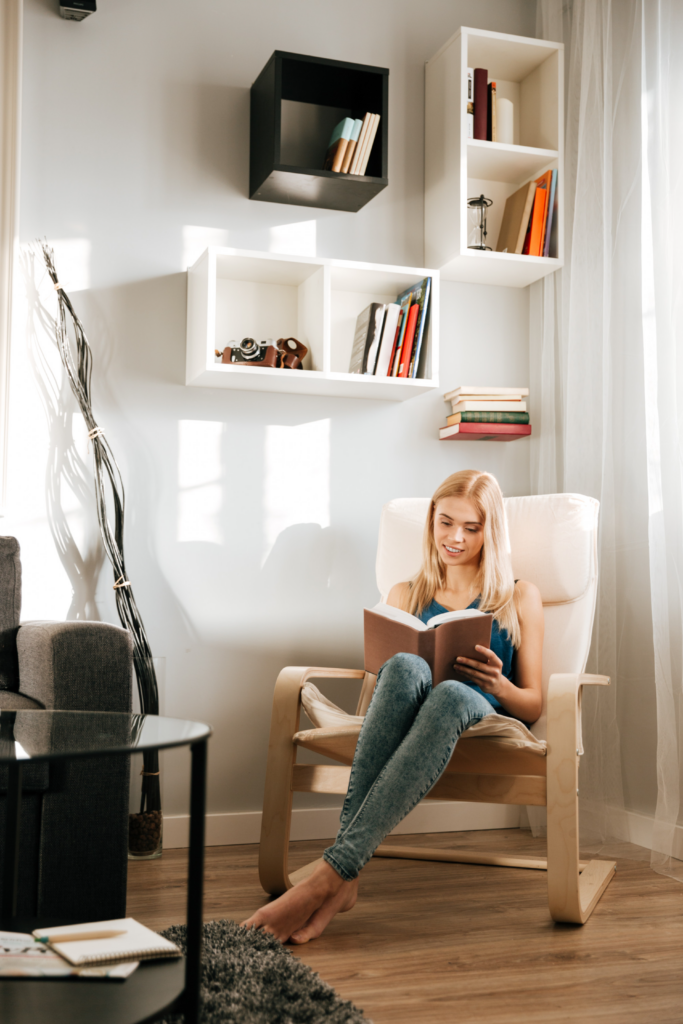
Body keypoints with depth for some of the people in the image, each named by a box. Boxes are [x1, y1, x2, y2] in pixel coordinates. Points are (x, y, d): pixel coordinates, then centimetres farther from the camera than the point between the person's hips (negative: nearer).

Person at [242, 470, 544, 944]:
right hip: (403, 726, 2)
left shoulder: (520, 597, 18)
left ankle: (333, 873, -45)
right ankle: (347, 877, -43)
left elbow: (533, 706, 14)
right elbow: (381, 680, 22)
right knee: (405, 667, -37)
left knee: (452, 693, -40)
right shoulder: (406, 595, 24)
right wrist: (385, 665, -2)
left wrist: (499, 686, -9)